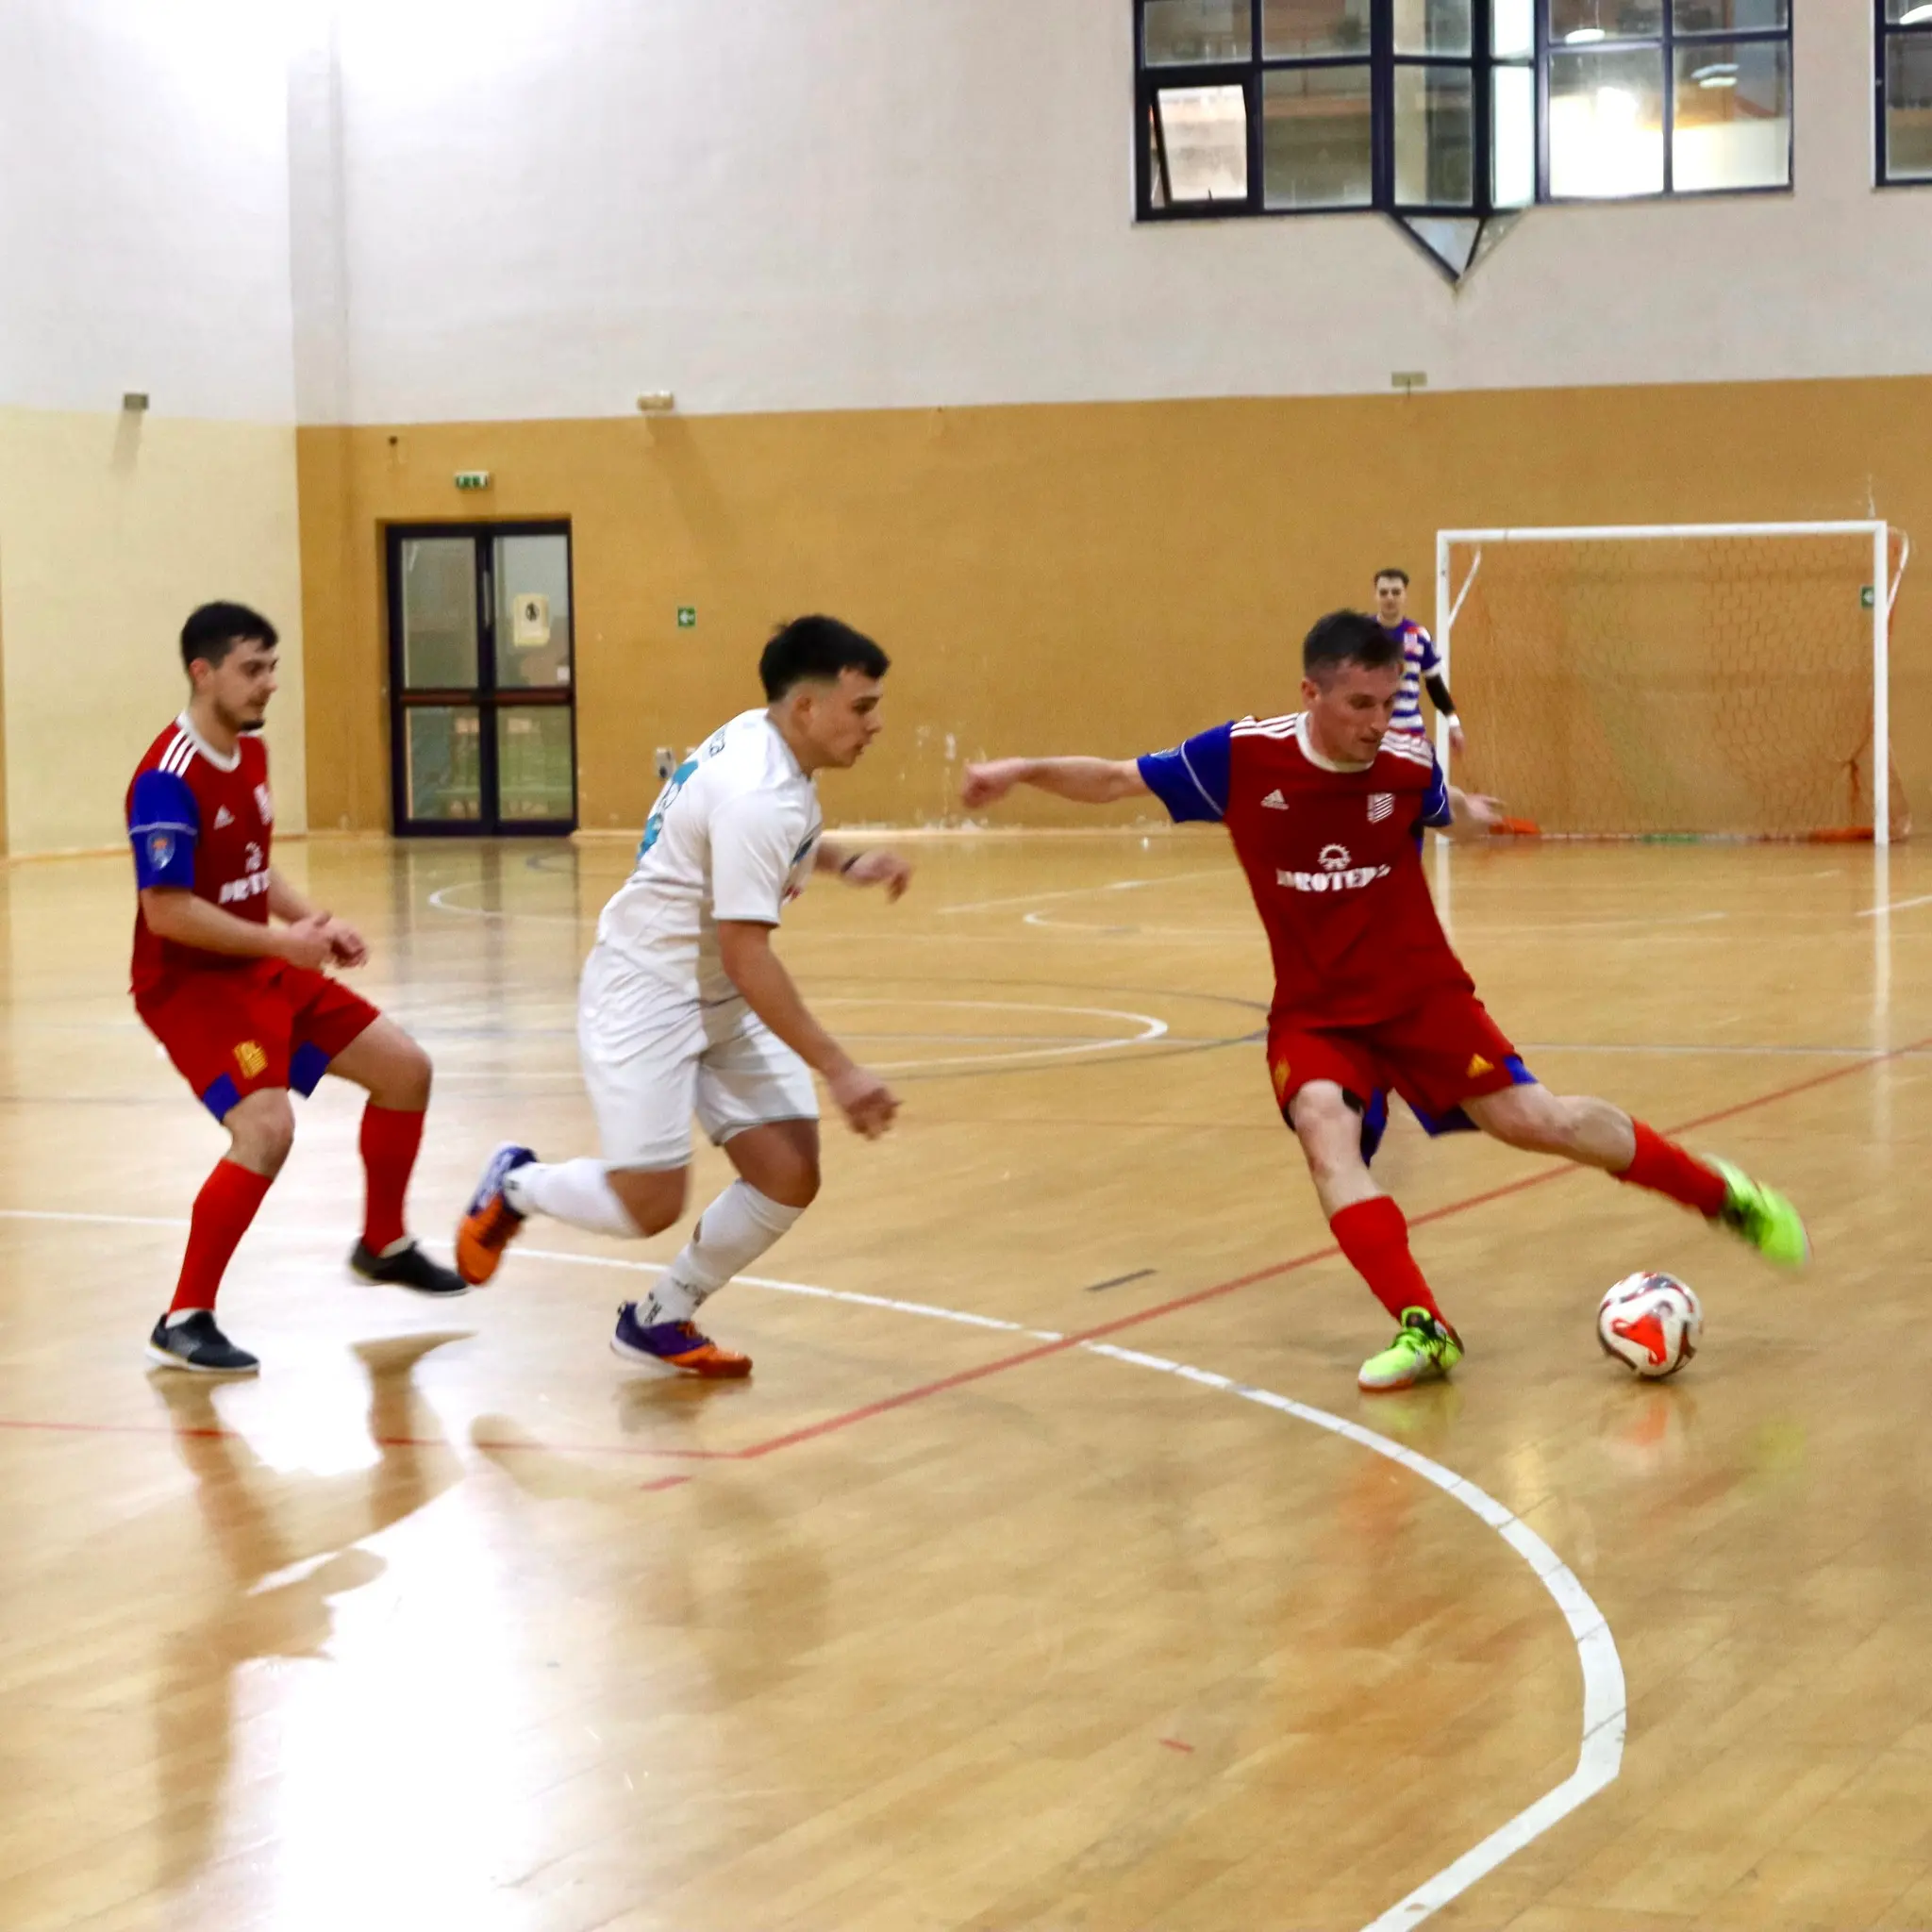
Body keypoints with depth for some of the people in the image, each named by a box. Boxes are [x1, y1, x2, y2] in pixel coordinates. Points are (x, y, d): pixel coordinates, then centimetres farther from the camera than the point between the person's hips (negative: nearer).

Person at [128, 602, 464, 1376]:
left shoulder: (251, 752, 7)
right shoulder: (168, 780, -23)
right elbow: (167, 911, -26)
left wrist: (315, 921, 1)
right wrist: (283, 940, -23)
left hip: (263, 969, 9)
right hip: (191, 983, -9)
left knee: (404, 1069, 12)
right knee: (267, 1127, -28)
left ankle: (383, 1246, 33)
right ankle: (184, 1320, -16)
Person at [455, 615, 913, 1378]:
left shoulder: (761, 739, 1)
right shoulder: (758, 796, -27)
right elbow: (745, 956, -28)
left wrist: (844, 863, 10)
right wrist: (839, 1071, -27)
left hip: (722, 1002, 9)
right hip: (647, 995, -9)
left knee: (789, 1177, -4)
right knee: (649, 1205, -12)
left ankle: (660, 1319, 14)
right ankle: (515, 1184, 19)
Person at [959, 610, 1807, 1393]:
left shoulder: (1407, 765, -13)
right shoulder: (1244, 756, -16)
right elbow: (1118, 781, -8)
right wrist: (1023, 770, -17)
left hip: (1421, 993, 0)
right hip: (1315, 1012, 0)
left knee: (1531, 1118, -6)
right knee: (1324, 1126, -27)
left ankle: (1723, 1194, 15)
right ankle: (1420, 1329, -25)